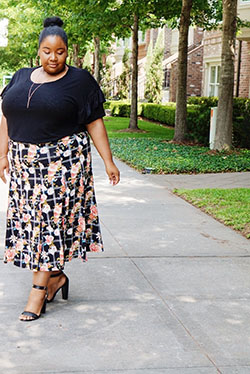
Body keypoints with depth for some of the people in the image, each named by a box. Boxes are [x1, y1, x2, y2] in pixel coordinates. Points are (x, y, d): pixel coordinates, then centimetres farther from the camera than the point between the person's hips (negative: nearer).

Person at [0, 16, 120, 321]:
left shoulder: (79, 81, -1)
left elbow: (94, 123, -1)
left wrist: (108, 161, -3)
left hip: (62, 162, -5)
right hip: (25, 162, 5)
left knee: (52, 219, -5)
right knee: (30, 219, 6)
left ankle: (39, 289, 1)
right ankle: (56, 276, 22)